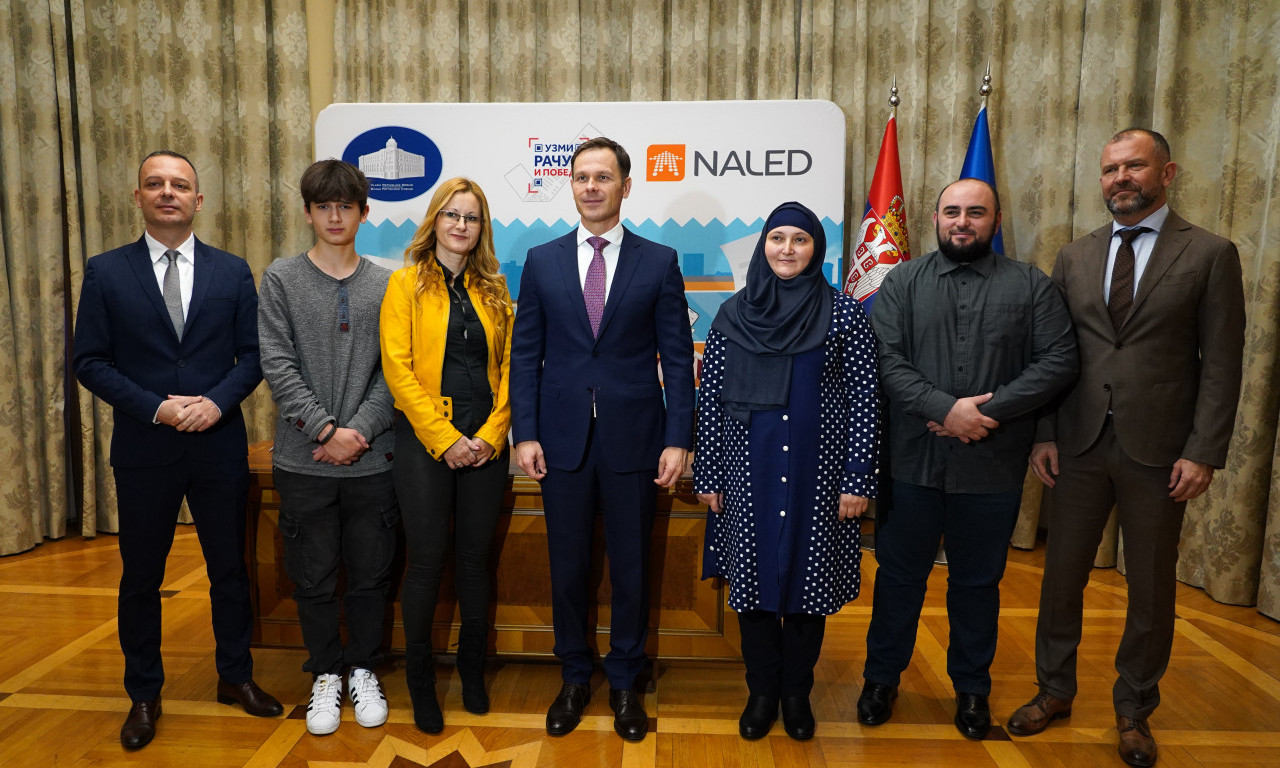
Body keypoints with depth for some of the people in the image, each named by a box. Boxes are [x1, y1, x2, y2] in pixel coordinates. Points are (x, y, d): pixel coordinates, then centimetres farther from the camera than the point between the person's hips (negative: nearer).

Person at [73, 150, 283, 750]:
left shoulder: (232, 271, 3)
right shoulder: (106, 272, 1)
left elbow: (253, 354, 2)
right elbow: (89, 361, -2)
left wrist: (217, 401, -14)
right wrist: (156, 408, -14)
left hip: (220, 447, 1)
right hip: (143, 451, 0)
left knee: (230, 568, 12)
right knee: (141, 576, 12)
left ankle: (235, 675, 30)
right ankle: (144, 694, 30)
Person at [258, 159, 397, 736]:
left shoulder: (387, 286, 5)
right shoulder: (280, 279, 2)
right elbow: (278, 367, -6)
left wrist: (358, 432, -11)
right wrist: (327, 430, -13)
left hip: (372, 458, 1)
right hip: (303, 460, 0)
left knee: (371, 573, 10)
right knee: (314, 576, 10)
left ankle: (363, 671, 29)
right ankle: (325, 675, 28)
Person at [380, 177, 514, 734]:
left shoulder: (493, 289, 11)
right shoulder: (406, 284, 1)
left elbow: (507, 366, 7)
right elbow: (398, 368, -7)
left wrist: (491, 435, -6)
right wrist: (445, 438, -13)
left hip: (484, 443, 3)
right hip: (425, 438, -3)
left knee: (475, 557, 10)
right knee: (427, 559, 2)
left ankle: (472, 669, 27)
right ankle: (420, 680, 21)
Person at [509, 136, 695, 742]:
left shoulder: (659, 262, 1)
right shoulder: (542, 261, 6)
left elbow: (677, 357, -1)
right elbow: (525, 353, 5)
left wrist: (678, 438, -7)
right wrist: (525, 433, -3)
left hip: (634, 438, -1)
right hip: (563, 438, 2)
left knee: (631, 568, 10)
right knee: (567, 567, 12)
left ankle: (624, 682, 31)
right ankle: (574, 679, 32)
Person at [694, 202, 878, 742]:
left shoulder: (845, 314, -1)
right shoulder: (733, 314, 2)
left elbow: (864, 398, -2)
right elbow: (710, 398, 3)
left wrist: (858, 480, -7)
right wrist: (706, 475, 1)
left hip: (818, 477, -1)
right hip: (748, 477, 1)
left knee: (808, 578, 9)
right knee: (753, 579, 9)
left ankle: (797, 691, 30)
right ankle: (762, 691, 29)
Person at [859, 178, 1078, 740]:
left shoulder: (1031, 286, 4)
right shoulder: (904, 282, 4)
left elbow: (1058, 361, -4)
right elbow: (885, 360, -7)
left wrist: (990, 411, -16)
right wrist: (947, 408, -19)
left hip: (993, 466, 0)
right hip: (913, 461, 0)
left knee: (978, 581, 14)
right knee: (899, 574, 12)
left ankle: (972, 688, 33)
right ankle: (882, 678, 30)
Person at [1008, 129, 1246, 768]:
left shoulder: (1210, 254, -1)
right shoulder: (1074, 258, 7)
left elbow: (1222, 363, -4)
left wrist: (1204, 453, -10)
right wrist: (1043, 435, 0)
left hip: (1159, 450, -2)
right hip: (1079, 445, 3)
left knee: (1151, 588, 11)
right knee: (1062, 576, 11)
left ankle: (1134, 709, 30)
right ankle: (1055, 690, 31)